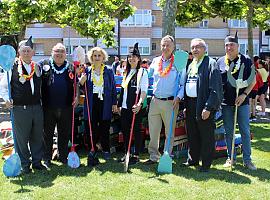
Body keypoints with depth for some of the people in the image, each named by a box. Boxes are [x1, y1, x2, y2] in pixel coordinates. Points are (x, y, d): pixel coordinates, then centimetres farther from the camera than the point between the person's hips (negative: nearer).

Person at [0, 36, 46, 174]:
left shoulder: (37, 67, 9)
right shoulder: (13, 67, -4)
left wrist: (40, 101, 13)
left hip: (37, 107, 4)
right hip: (20, 108, -4)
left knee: (37, 137, 12)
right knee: (22, 138, 4)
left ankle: (37, 161, 26)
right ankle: (25, 165, 17)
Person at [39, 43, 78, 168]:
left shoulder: (71, 67, 10)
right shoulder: (44, 64, 4)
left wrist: (77, 97, 0)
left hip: (66, 107, 2)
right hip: (48, 106, -2)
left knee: (65, 133, 11)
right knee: (47, 133, 7)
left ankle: (63, 156, 24)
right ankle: (47, 158, 18)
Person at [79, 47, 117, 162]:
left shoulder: (108, 71, 7)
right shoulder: (87, 71, 9)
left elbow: (113, 88, 7)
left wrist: (114, 103, 3)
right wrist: (81, 82, -11)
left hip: (105, 104, -1)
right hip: (91, 104, 1)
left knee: (104, 128, 4)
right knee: (91, 128, 2)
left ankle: (106, 150, 15)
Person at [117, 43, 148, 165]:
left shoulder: (142, 72, -5)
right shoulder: (126, 72, 16)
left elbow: (144, 90, -13)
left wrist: (139, 103, -27)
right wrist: (120, 104, 15)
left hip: (136, 106, -7)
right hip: (125, 106, 7)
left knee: (136, 130, 0)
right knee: (125, 130, 10)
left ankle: (136, 155, 8)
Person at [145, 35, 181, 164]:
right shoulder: (155, 61, 10)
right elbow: (146, 76, 20)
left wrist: (178, 97, -15)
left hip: (170, 102, -4)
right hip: (155, 100, 4)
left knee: (169, 132, 5)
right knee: (153, 131, 8)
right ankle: (153, 156, 19)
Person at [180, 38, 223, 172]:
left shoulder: (211, 64, -7)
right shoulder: (190, 66, 16)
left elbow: (215, 88, -14)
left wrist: (208, 107, -20)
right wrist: (185, 105, 11)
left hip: (204, 105, -7)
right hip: (190, 104, 7)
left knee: (206, 136, 2)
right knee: (192, 135, 15)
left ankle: (206, 164, 12)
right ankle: (193, 160, 29)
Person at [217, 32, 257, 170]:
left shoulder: (246, 61, 1)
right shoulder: (220, 62, 7)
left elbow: (253, 81, 2)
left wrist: (244, 94, -12)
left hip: (242, 102, -2)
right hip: (226, 103, 2)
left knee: (245, 131, 2)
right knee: (228, 132, 9)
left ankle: (247, 160, 11)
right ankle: (231, 158, 20)